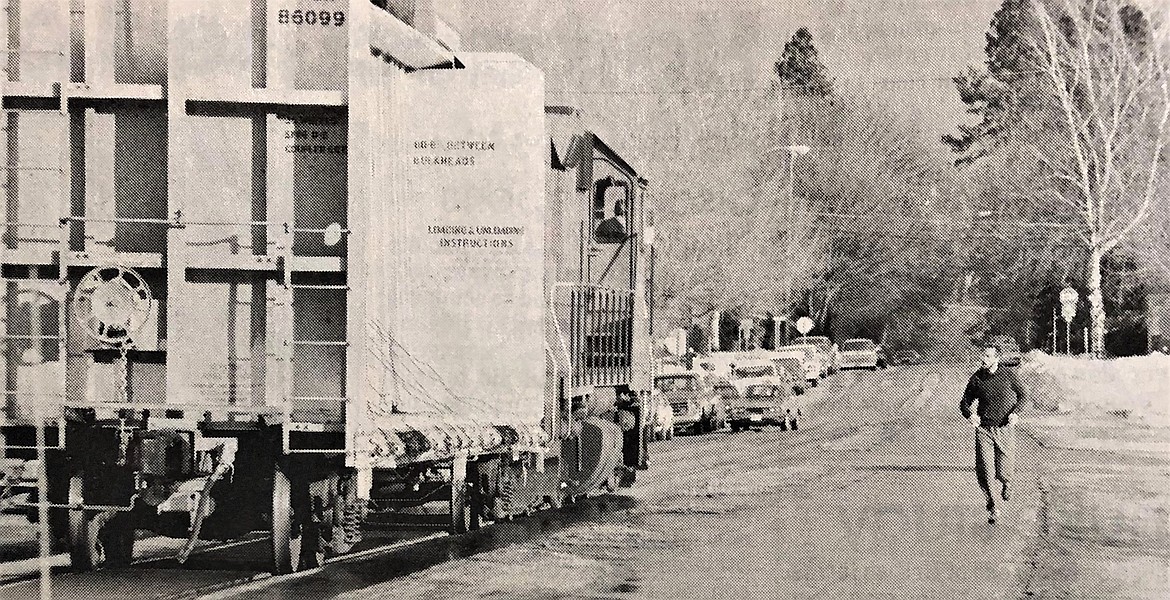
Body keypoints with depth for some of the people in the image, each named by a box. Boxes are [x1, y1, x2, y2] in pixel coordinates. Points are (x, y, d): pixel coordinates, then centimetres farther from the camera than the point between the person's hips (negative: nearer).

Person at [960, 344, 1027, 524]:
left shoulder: (1009, 375, -5)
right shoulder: (977, 378, -2)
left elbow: (1022, 395, 9)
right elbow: (965, 402, 9)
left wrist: (1016, 412, -9)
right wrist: (969, 415, -13)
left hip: (1005, 429, -1)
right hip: (983, 429, 1)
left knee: (1002, 472, 2)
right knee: (984, 472, -9)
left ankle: (1006, 483, 40)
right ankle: (993, 507, 7)